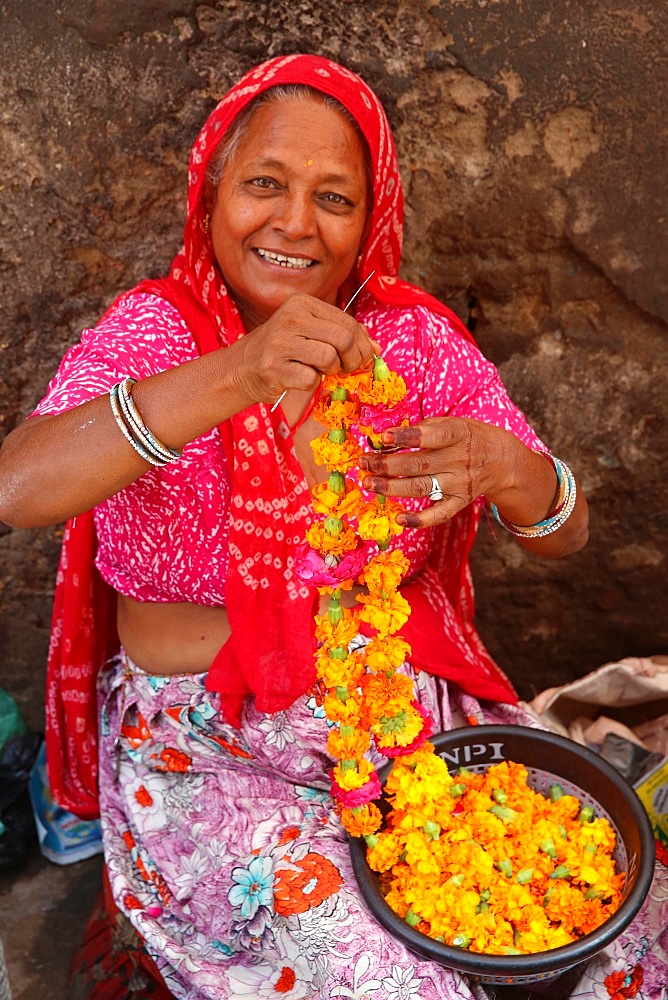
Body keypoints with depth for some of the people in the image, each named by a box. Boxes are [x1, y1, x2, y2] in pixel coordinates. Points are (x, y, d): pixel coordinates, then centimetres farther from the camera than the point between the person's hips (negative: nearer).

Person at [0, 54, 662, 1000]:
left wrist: (502, 468, -28)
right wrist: (234, 376, -41)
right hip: (208, 747, -2)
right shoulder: (151, 334, -9)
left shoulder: (417, 337, -3)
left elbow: (567, 533, -5)